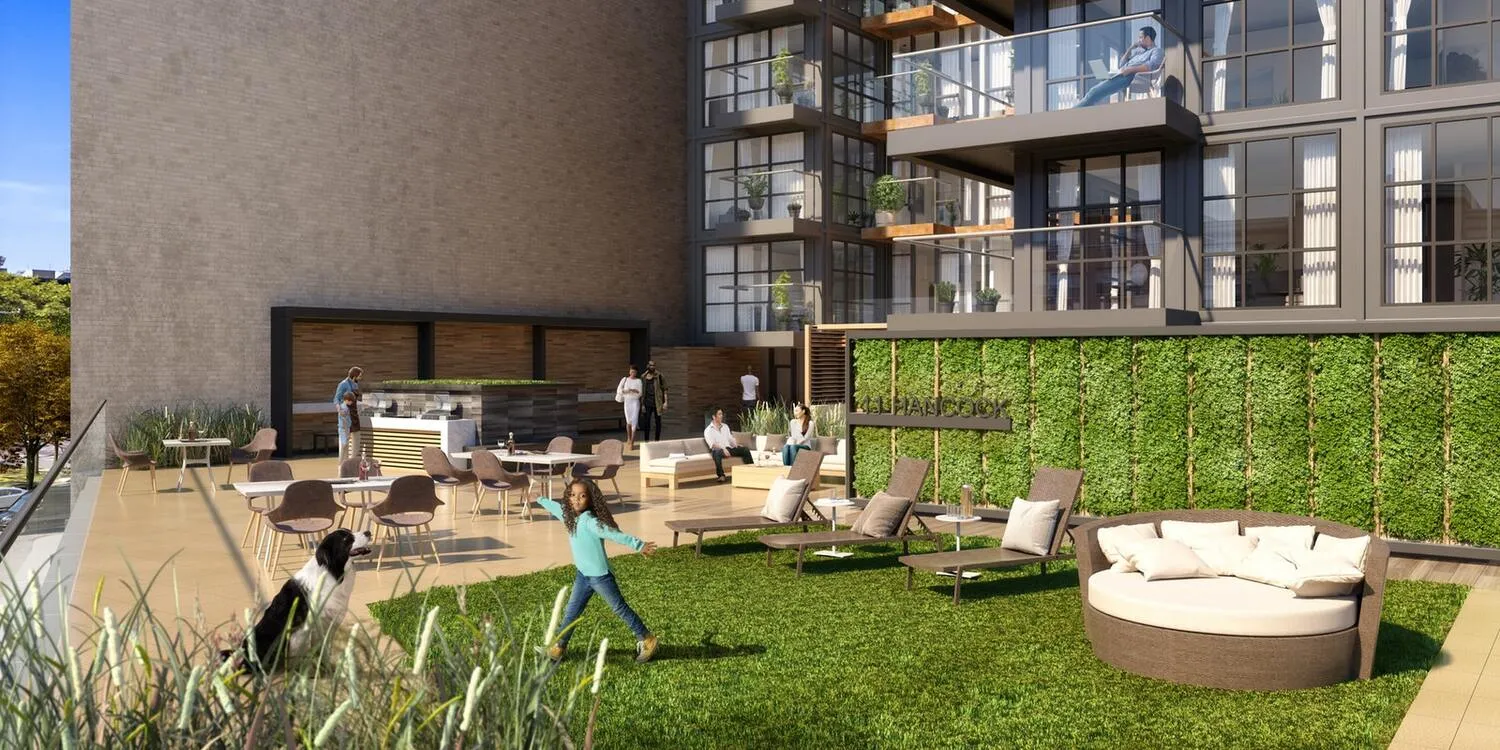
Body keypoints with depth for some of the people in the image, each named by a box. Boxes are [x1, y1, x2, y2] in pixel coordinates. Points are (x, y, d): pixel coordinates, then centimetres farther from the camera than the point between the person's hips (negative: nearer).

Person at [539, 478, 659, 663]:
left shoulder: (590, 522, -25)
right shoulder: (569, 515, 0)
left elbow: (615, 534, -36)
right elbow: (555, 506, 22)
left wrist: (639, 545, -45)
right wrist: (540, 500, 41)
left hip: (600, 576, -7)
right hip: (583, 575, 7)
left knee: (620, 608, 4)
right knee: (571, 611, 11)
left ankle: (646, 640, 16)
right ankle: (560, 645, 24)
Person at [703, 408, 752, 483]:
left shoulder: (725, 426, 21)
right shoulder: (708, 430, 0)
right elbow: (712, 444, -14)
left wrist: (736, 445, 0)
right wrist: (723, 449, -29)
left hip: (729, 448, 6)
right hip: (718, 450, -6)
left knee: (745, 449, -13)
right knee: (717, 453, -42)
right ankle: (721, 475, -44)